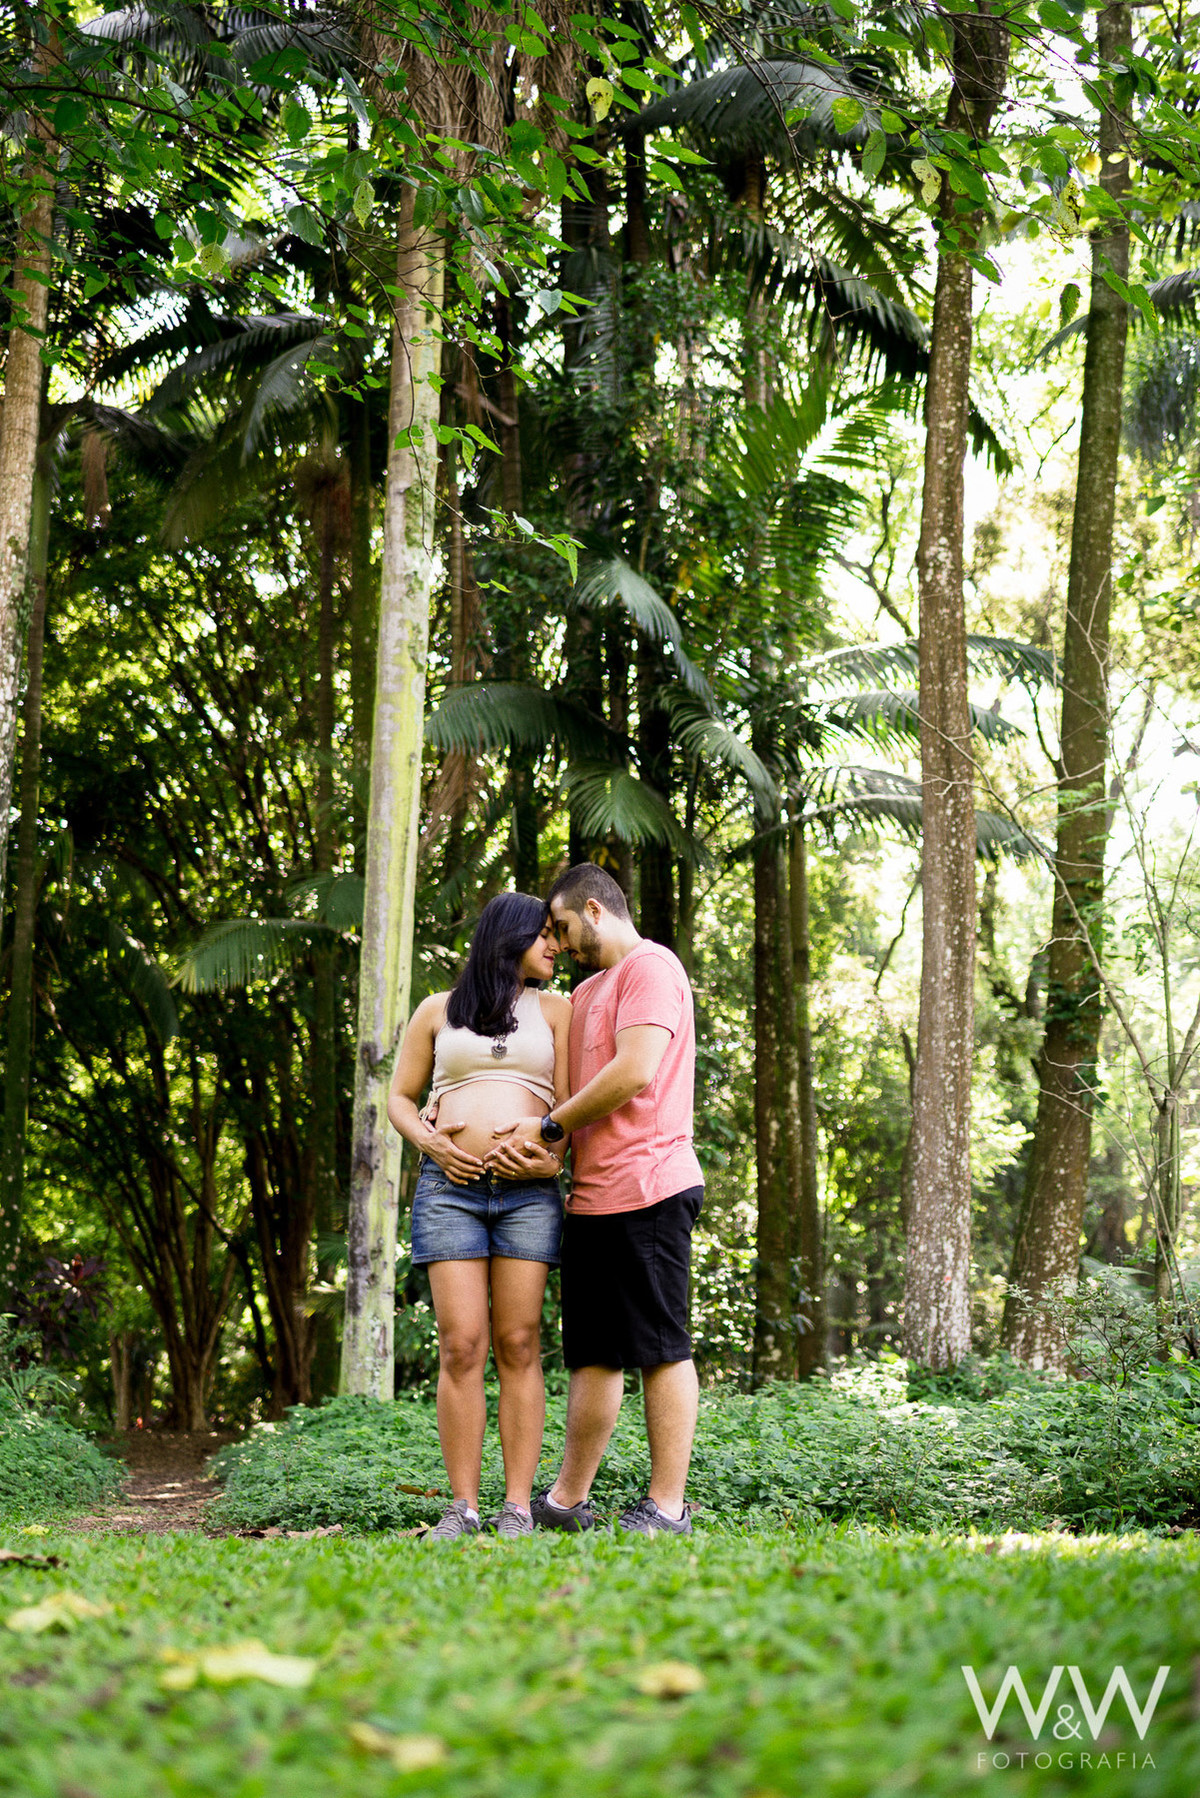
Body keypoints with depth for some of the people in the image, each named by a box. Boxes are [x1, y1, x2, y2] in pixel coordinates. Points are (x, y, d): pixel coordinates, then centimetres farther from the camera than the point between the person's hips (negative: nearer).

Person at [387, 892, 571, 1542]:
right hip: (449, 1188, 0)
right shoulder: (438, 1011, 16)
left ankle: (517, 1507, -2)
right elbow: (400, 1097, 18)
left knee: (518, 1345, -3)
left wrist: (549, 1146, -9)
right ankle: (462, 1506, -3)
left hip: (528, 1192, 0)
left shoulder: (554, 1010, 17)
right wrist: (429, 1142, -1)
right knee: (460, 1345, -7)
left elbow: (570, 1102, 10)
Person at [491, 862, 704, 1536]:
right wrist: (538, 1145, 3)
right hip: (594, 1196, 9)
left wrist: (549, 1126, -8)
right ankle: (567, 1500, 17)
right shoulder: (587, 993, 25)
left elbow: (634, 1072, -17)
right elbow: (571, 1087, 24)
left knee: (662, 1348, -4)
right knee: (594, 1353, 12)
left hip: (646, 1188, -9)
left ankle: (667, 1507, 0)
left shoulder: (650, 966, -5)